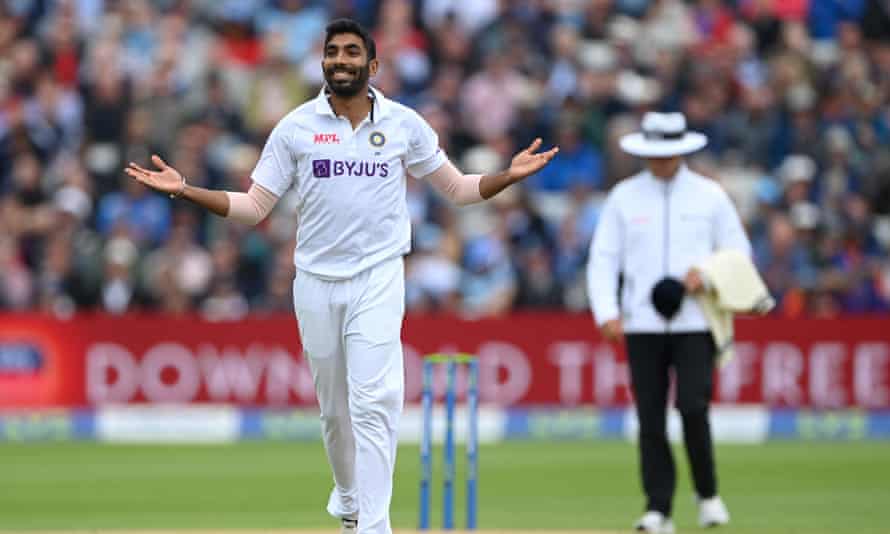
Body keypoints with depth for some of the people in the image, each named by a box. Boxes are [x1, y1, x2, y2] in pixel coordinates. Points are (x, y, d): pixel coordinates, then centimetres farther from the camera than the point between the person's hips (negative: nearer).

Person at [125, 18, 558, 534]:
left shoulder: (404, 123, 2)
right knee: (334, 407, 11)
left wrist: (509, 175, -8)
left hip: (378, 278, -2)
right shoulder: (295, 127, 2)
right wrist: (185, 189, -9)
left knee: (373, 400, -16)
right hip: (315, 283, 2)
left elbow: (458, 188, 10)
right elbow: (253, 207, 4)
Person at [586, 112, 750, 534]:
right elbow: (603, 259, 5)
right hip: (642, 325, 1)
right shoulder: (623, 197, 8)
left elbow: (739, 252, 12)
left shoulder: (710, 196, 7)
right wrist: (607, 312, -9)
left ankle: (707, 494, 6)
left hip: (695, 322, -1)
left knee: (693, 408, -14)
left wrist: (707, 273, -9)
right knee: (650, 419, -3)